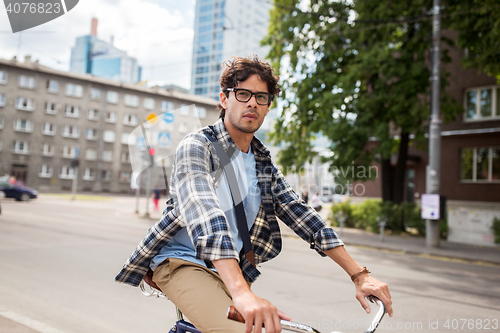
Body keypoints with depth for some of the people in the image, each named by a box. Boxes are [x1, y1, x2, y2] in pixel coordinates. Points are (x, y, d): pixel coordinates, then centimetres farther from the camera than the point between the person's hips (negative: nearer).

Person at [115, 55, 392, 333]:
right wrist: (242, 293, -43)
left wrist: (360, 275, -8)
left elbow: (300, 214, 1)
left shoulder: (263, 163, 9)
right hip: (184, 262, -6)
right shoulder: (196, 147, -11)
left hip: (232, 270, 7)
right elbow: (205, 216, -29)